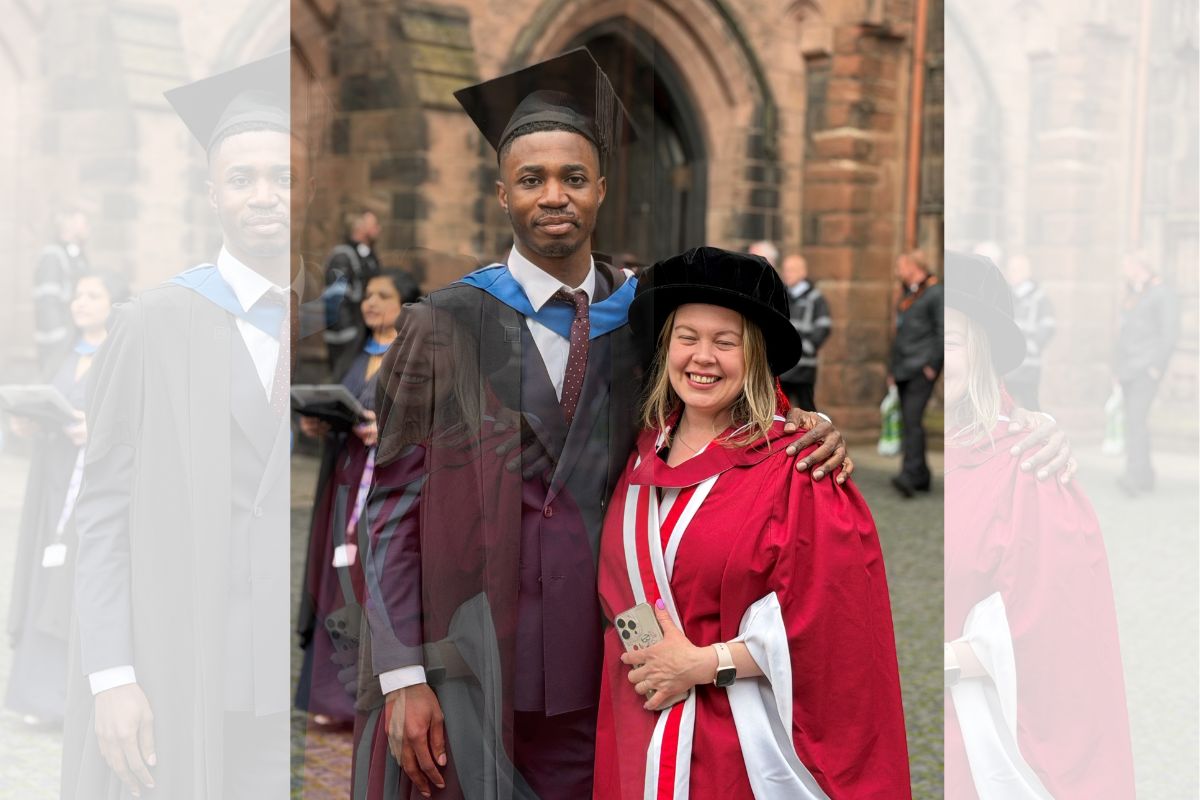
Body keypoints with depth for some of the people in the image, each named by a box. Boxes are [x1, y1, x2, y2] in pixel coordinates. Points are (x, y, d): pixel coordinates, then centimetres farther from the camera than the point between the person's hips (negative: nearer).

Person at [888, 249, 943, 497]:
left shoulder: (934, 293, -5)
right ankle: (921, 476, 13)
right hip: (903, 369, 8)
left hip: (922, 368, -8)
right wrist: (892, 368, 20)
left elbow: (942, 332, -10)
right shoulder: (906, 295, 20)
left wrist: (933, 364, -15)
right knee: (909, 422, 7)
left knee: (913, 419, -17)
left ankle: (910, 475, -23)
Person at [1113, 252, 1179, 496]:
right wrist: (1118, 367, 15)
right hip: (1128, 368, 8)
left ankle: (1134, 475, -25)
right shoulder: (1132, 296, 20)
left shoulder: (1162, 294, -5)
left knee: (1136, 417, -18)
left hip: (1146, 367, -8)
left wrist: (1156, 366, -15)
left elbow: (1170, 333, -11)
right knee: (1135, 419, 9)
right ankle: (1146, 475, 15)